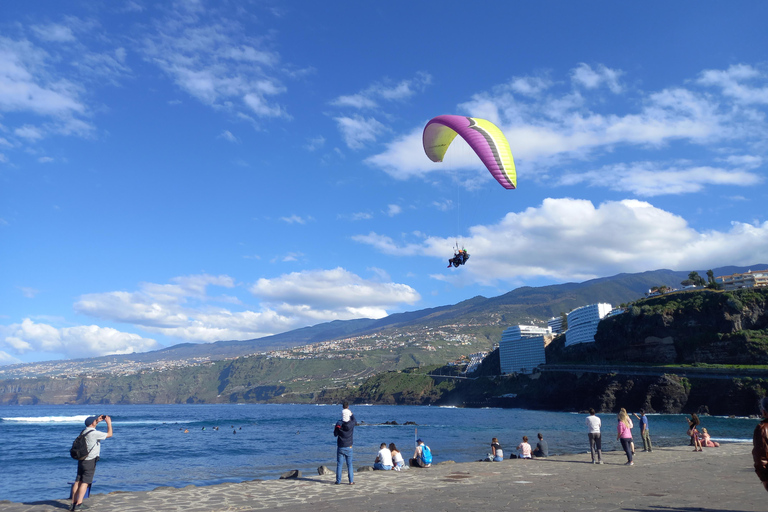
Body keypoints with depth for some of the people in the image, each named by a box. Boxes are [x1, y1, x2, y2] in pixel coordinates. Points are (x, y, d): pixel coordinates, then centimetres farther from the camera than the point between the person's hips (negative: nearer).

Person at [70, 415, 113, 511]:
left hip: (81, 460, 7)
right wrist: (109, 422, -1)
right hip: (90, 461, -7)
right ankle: (78, 503, -6)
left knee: (78, 481, 9)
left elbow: (91, 427, 31)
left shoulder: (84, 432, 7)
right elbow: (109, 434, -9)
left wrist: (98, 421, 25)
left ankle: (73, 502, 12)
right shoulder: (94, 433, -17)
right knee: (85, 482, -3)